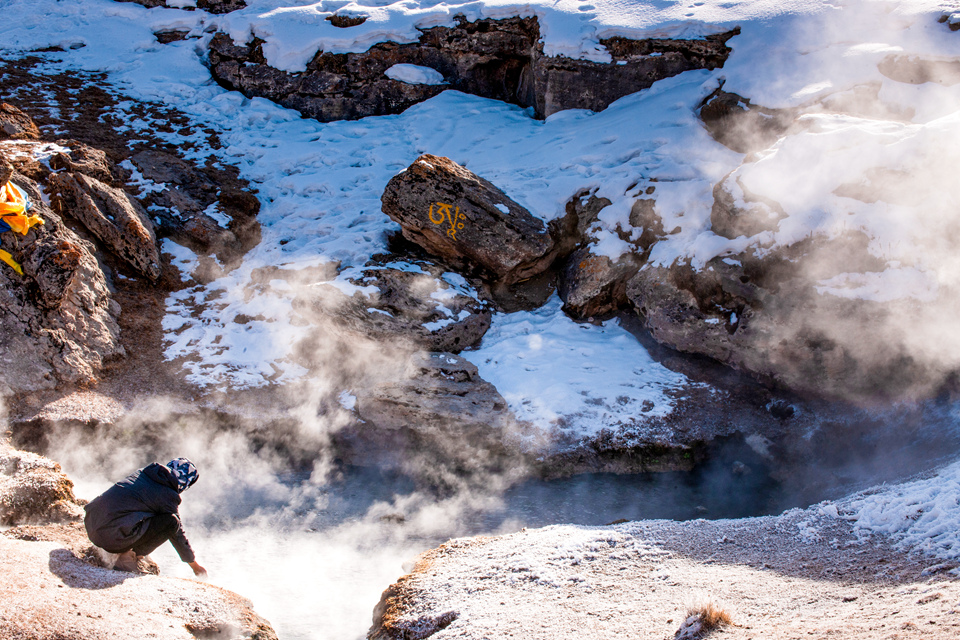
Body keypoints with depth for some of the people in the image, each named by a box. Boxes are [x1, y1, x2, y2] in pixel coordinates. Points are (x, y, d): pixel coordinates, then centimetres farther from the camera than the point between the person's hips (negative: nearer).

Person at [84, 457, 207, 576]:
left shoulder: (144, 472, 17)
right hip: (113, 536, -8)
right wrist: (194, 565, 21)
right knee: (171, 522, -5)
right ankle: (129, 557, -4)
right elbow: (178, 534, 7)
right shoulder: (168, 495, -3)